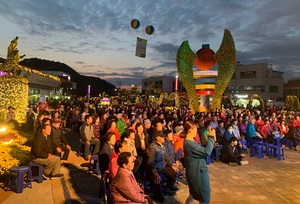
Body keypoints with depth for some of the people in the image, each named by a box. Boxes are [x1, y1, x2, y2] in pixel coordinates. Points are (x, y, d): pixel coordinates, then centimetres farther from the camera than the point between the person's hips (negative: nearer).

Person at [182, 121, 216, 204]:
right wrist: (211, 137, -19)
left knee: (195, 194, 28)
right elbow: (206, 152, -29)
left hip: (196, 172, 10)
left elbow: (202, 149, 9)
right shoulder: (189, 143, -26)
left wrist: (211, 138, 0)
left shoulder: (189, 142, 7)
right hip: (197, 173, -10)